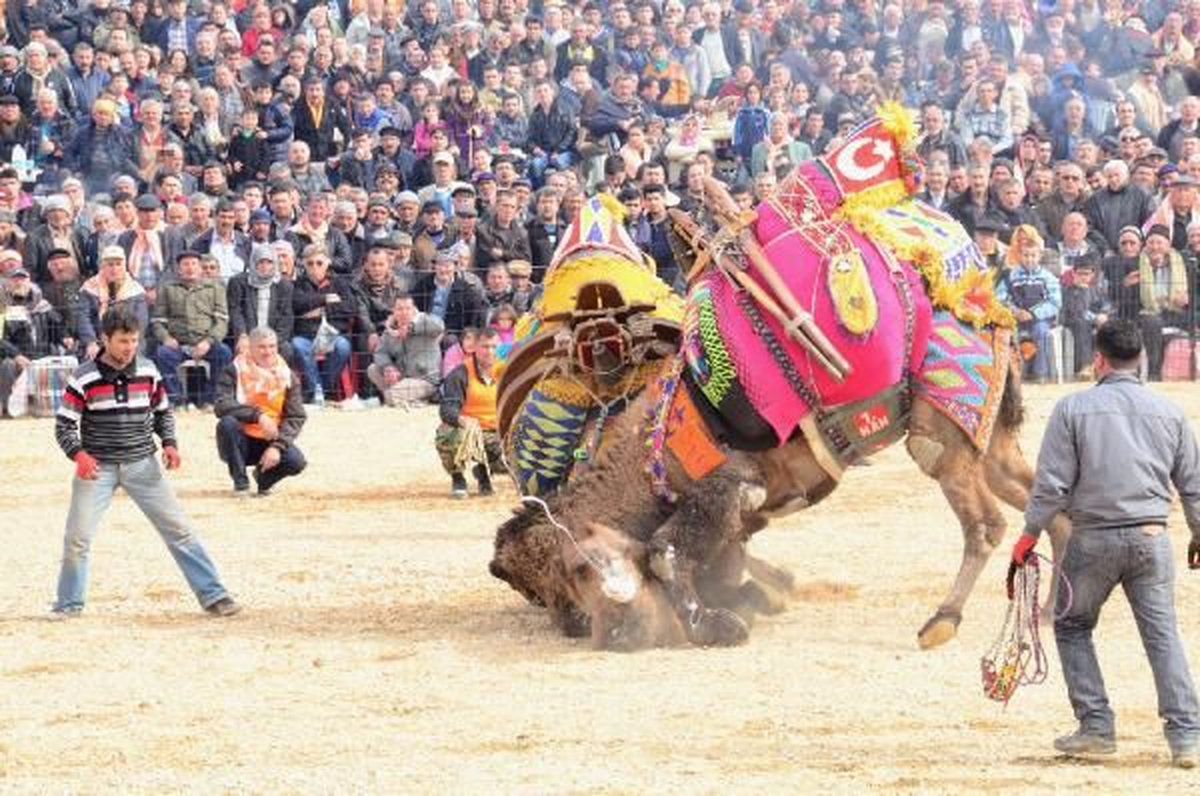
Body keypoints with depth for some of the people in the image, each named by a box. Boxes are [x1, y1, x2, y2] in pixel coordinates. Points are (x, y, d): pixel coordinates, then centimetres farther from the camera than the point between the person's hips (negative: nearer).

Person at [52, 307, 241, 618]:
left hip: (142, 464, 2)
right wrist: (79, 454, -25)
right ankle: (69, 603, 15)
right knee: (77, 537, -5)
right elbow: (64, 424, -7)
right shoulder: (84, 379, -10)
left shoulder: (148, 372, 0)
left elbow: (163, 411, 14)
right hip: (98, 466, -2)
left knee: (179, 528, -1)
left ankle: (213, 595, 3)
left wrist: (169, 443, -3)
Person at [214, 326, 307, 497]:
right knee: (227, 423, -34)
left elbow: (296, 417, -5)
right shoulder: (235, 371, -8)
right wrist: (258, 415, -34)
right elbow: (222, 406, -22)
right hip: (241, 441, -1)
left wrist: (277, 447, -20)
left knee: (297, 462, -27)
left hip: (268, 443, 1)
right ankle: (240, 483, -15)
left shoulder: (286, 376, 0)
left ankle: (264, 477, 9)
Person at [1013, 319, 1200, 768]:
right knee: (1162, 634, 3)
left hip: (1094, 538, -2)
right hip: (1151, 537, 2)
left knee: (1072, 627, 15)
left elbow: (1052, 483, -7)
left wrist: (1030, 533, 3)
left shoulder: (1073, 409, -3)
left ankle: (1096, 727, 8)